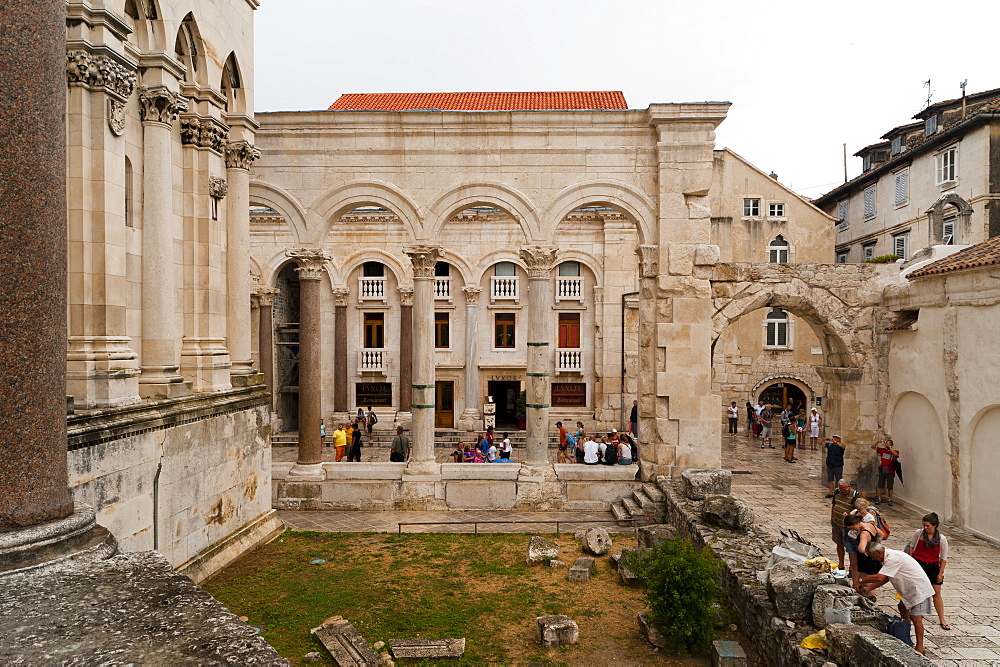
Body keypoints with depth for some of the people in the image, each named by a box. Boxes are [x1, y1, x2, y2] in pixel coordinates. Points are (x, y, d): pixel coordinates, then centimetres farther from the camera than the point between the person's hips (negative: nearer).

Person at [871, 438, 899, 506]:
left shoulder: (895, 451, -3)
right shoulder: (882, 450, 5)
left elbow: (895, 454, -27)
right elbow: (872, 446, 8)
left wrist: (890, 447, -23)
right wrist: (877, 441, -6)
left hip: (890, 472, -2)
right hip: (882, 470, 3)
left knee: (890, 487, 6)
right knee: (880, 486, 5)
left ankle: (890, 500, 17)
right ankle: (879, 499, 14)